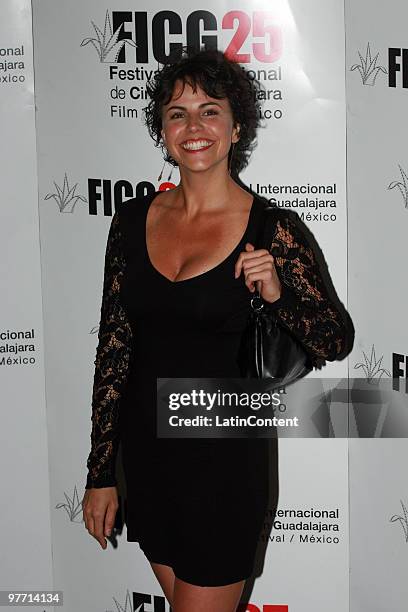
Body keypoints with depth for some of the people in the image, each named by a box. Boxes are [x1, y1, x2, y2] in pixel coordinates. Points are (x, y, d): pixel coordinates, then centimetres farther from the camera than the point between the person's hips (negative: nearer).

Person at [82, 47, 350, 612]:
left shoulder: (273, 230, -11)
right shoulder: (134, 219, -1)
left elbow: (333, 344, -2)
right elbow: (113, 349, 3)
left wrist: (277, 293, -22)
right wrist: (101, 474, 4)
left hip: (225, 461, -4)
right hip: (145, 453, 4)